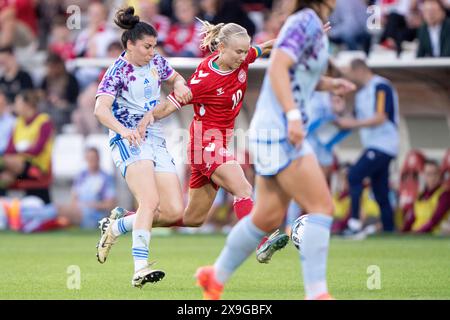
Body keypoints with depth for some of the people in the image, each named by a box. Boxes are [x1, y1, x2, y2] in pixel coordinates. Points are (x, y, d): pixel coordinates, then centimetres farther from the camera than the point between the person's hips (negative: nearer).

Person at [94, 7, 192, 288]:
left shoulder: (156, 61, 11)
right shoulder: (117, 72, -8)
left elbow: (176, 78, 32)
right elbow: (101, 109, -22)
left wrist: (180, 86, 6)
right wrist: (123, 130, -40)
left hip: (157, 141, 7)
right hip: (129, 141, -7)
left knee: (175, 212, -3)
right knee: (150, 200, -28)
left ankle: (116, 225, 16)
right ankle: (140, 268, -35)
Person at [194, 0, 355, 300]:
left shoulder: (315, 26, 15)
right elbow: (278, 67, -24)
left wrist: (328, 84, 12)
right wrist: (293, 115, -32)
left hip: (285, 132, 10)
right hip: (278, 131, -10)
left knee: (268, 217, 14)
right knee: (321, 206, -12)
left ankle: (215, 277, 27)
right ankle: (316, 292, -14)